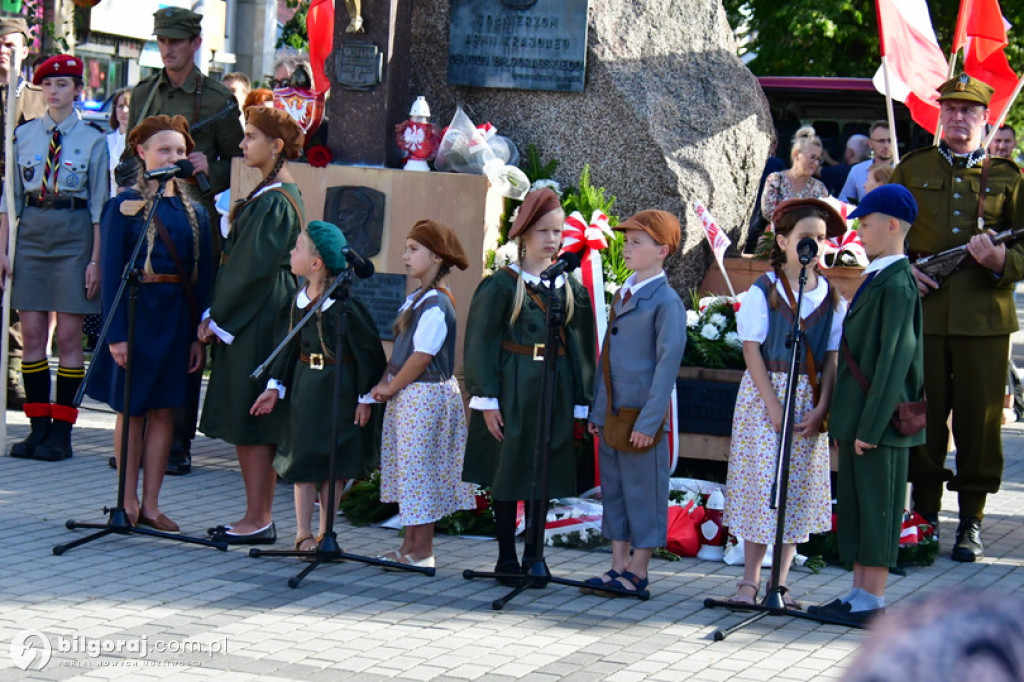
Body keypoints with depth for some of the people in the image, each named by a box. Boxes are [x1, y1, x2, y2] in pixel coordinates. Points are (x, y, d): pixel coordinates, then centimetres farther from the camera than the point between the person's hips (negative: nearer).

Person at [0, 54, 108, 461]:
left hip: (74, 234, -3)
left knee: (69, 337, -1)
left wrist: (95, 260, -5)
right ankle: (38, 428, 9)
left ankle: (61, 433, 4)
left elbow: (99, 205, 1)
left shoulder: (92, 141, 1)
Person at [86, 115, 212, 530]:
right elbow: (111, 273, -7)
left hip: (178, 318, 4)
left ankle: (151, 504, 12)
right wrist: (116, 334, -13)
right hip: (137, 313, -4)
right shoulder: (124, 207, -4)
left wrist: (199, 335, 1)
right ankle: (128, 503, 13)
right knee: (132, 410, 3)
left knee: (164, 412, 6)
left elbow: (203, 277, 7)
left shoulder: (194, 212, 7)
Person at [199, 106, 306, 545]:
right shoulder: (275, 193, 13)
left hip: (256, 323, -10)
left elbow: (253, 268, -18)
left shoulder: (274, 202, -16)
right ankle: (259, 516, 18)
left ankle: (258, 521, 1)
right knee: (247, 425, 12)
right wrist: (218, 314, 16)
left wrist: (217, 317, -11)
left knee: (250, 424, -4)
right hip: (251, 318, 10)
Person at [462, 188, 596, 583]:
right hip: (512, 389, -3)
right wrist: (487, 399, -11)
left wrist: (579, 403, 6)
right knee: (507, 474, 1)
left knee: (545, 476, 5)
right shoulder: (502, 285, -2)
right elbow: (482, 343, -4)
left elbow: (580, 348, 11)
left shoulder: (569, 289, 9)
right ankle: (506, 557, 10)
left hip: (553, 391, 3)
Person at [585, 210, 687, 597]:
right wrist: (597, 409, 15)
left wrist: (649, 420, -18)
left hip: (641, 415, -8)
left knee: (644, 491, 0)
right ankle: (619, 565, 20)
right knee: (613, 490, 12)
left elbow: (669, 361, -15)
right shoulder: (622, 296, 14)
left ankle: (638, 572, 7)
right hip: (612, 412, 8)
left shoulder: (666, 301, -11)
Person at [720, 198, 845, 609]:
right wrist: (774, 406, -13)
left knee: (800, 489, 4)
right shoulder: (762, 292, -5)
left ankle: (781, 581, 12)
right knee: (761, 484, -3)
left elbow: (832, 358, 4)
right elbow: (751, 349, -7)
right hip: (764, 394, -3)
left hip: (809, 401, 3)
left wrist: (820, 408, -7)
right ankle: (750, 580, 5)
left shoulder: (831, 298, 4)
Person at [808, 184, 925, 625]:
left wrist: (869, 427, -20)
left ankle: (873, 603, 3)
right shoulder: (875, 279, 15)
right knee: (854, 506, 12)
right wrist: (844, 421, 18)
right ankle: (858, 594, 19)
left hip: (880, 421, -9)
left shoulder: (897, 284, -16)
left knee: (877, 508, -3)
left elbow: (893, 359, -20)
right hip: (857, 418, 9)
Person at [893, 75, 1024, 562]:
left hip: (984, 316, 0)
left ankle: (972, 522, 11)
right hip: (923, 313, 1)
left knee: (980, 417, 0)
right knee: (923, 413, 3)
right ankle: (925, 516, 15)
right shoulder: (911, 170, 12)